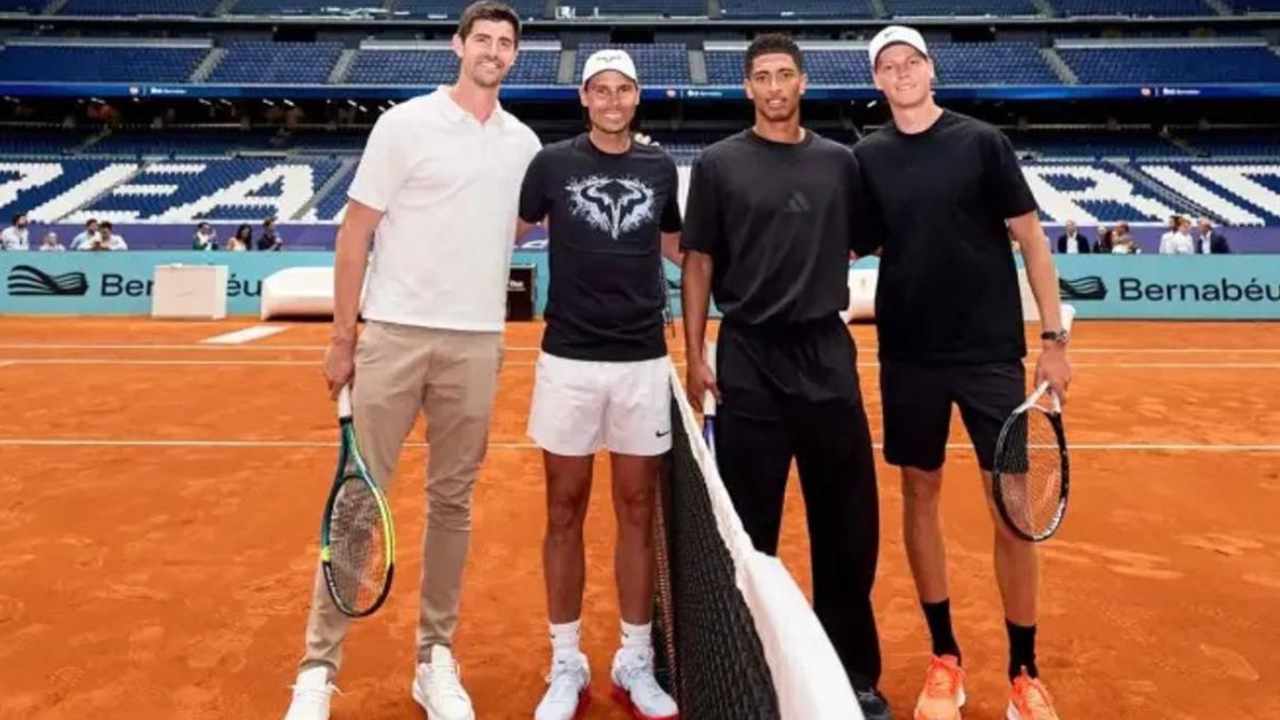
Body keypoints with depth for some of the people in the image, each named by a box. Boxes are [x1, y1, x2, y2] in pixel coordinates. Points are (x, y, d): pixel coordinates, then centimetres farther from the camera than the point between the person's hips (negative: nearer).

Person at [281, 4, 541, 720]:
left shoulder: (524, 143, 11)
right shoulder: (405, 123, 0)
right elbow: (356, 233, 0)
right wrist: (341, 337, -4)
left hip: (477, 345, 3)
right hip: (394, 333, -3)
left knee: (453, 502, 9)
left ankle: (437, 659, 21)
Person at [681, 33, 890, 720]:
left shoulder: (840, 161, 10)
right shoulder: (718, 164, 3)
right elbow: (698, 264, 2)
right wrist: (695, 356, -3)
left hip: (827, 355, 2)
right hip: (748, 361, -2)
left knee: (848, 521, 7)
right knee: (749, 525, 6)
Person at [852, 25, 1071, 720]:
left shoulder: (981, 142, -2)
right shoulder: (866, 157, 4)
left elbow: (1031, 238, 0)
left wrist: (1053, 336, -3)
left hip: (991, 351, -2)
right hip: (909, 356, 2)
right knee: (919, 495, 8)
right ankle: (945, 657, 25)